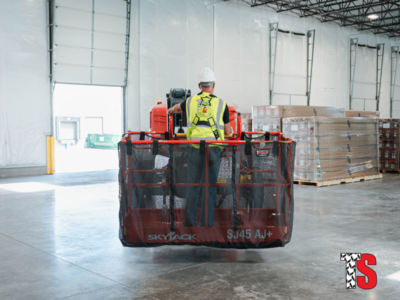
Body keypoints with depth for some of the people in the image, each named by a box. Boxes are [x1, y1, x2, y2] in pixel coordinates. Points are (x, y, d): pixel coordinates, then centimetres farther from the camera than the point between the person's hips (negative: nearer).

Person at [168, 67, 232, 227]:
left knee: (193, 186, 13)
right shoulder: (222, 104, 1)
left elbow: (178, 107, 33)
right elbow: (228, 132, 8)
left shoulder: (190, 101, 7)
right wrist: (230, 130, 33)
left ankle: (189, 221, 20)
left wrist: (172, 109, 57)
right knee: (209, 188, 5)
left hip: (194, 149, 2)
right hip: (213, 150, -1)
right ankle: (206, 224, 7)